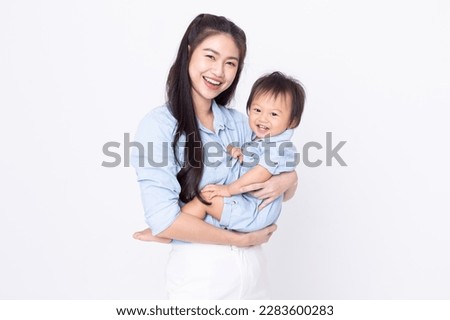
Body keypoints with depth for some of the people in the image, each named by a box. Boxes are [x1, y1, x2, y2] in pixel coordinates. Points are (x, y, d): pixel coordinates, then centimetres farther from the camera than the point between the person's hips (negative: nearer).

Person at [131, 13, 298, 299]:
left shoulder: (238, 122, 2)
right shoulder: (158, 125, -13)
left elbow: (284, 187, 12)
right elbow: (164, 220, -20)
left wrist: (288, 180, -12)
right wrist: (241, 239, -14)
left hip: (253, 262, 5)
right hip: (199, 269, -5)